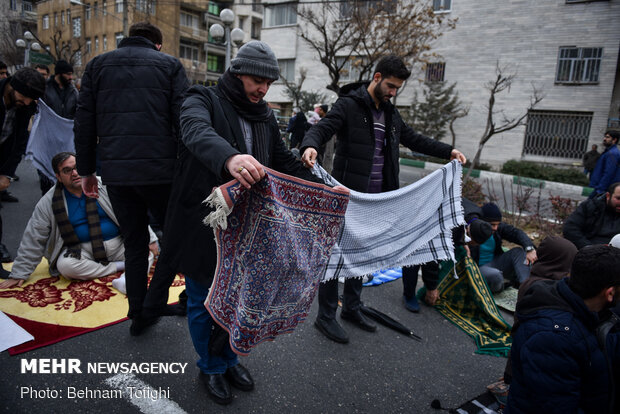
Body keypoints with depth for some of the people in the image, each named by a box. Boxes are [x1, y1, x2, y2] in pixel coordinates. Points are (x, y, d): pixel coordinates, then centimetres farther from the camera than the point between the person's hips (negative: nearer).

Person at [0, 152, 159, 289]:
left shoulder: (104, 186, -1)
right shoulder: (48, 203, 0)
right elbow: (33, 239, 5)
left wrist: (149, 238, -6)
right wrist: (19, 274, 4)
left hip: (118, 245, -1)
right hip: (83, 250, 1)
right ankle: (119, 267, -19)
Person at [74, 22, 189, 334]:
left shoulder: (97, 65, 14)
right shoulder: (170, 65, 6)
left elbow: (84, 123, 10)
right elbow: (183, 121, -4)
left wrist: (86, 170, 15)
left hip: (116, 172, 4)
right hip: (160, 169, -3)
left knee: (134, 243, 15)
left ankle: (138, 315, 21)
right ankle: (154, 303, 7)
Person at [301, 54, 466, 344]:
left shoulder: (391, 114, 16)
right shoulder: (349, 105, -7)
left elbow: (413, 139, 25)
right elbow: (322, 128, -19)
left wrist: (448, 151, 19)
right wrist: (310, 146, -42)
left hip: (375, 200, 8)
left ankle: (352, 308, 32)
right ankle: (325, 317, 12)